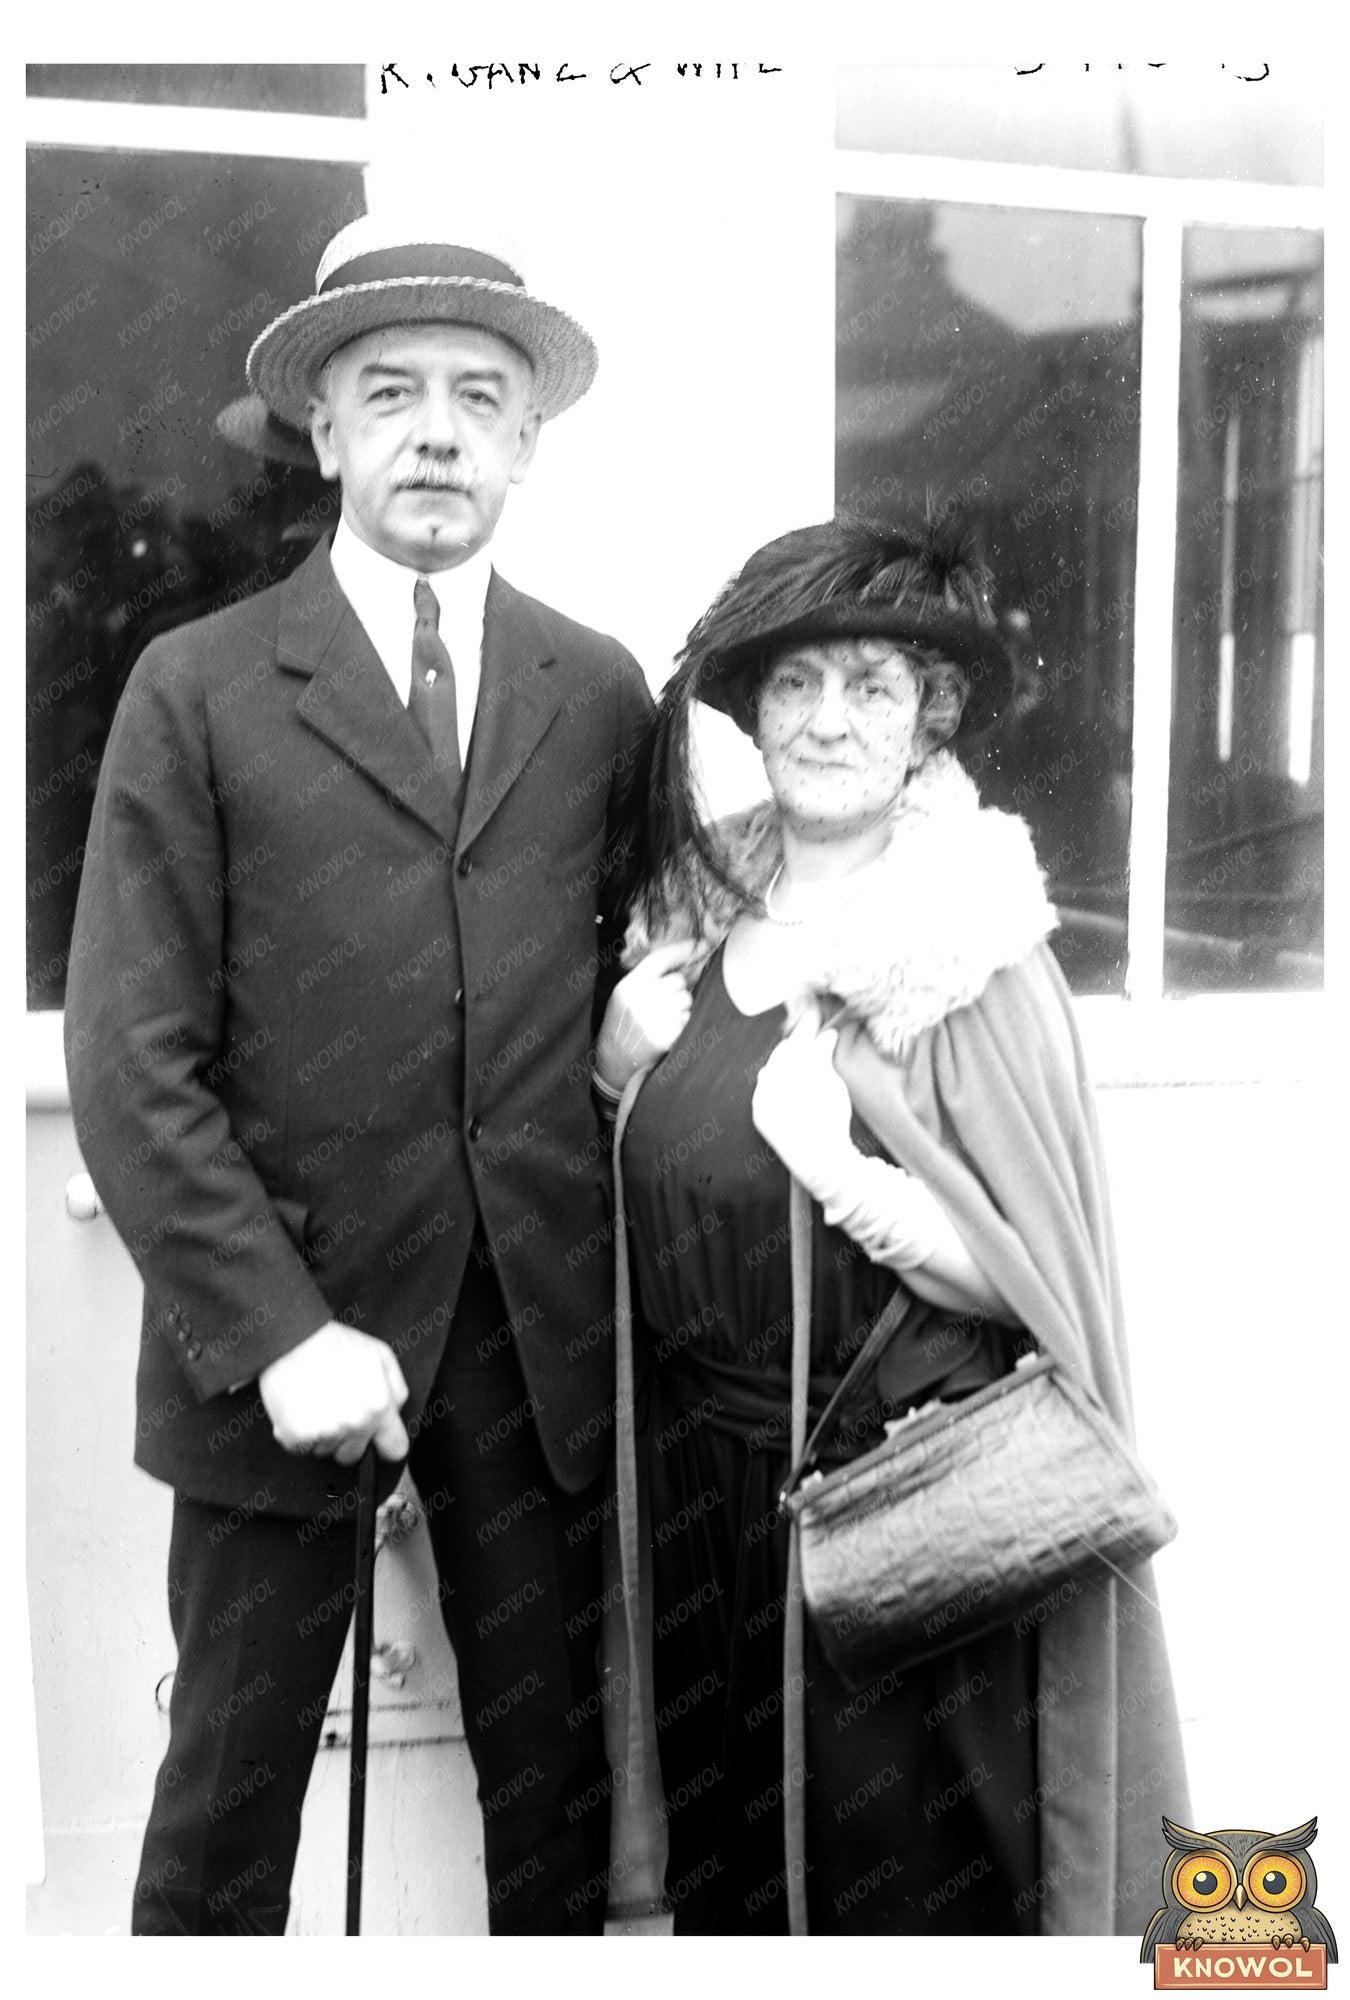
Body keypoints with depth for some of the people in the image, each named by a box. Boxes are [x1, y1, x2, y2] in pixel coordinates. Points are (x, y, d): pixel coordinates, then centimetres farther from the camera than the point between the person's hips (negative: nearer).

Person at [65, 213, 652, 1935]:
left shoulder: (600, 691, 7)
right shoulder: (199, 690, -2)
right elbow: (133, 1061, -7)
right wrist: (276, 1327, -14)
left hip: (541, 1325, 3)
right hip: (284, 1321, -2)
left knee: (556, 1781, 13)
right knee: (230, 1791, 11)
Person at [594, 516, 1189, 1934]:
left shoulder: (973, 955, -16)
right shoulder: (702, 909, 1)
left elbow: (1027, 1279, -15)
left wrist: (849, 1177, -28)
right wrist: (627, 1047, -5)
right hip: (704, 1479, 6)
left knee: (908, 1877, 14)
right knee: (727, 1861, 23)